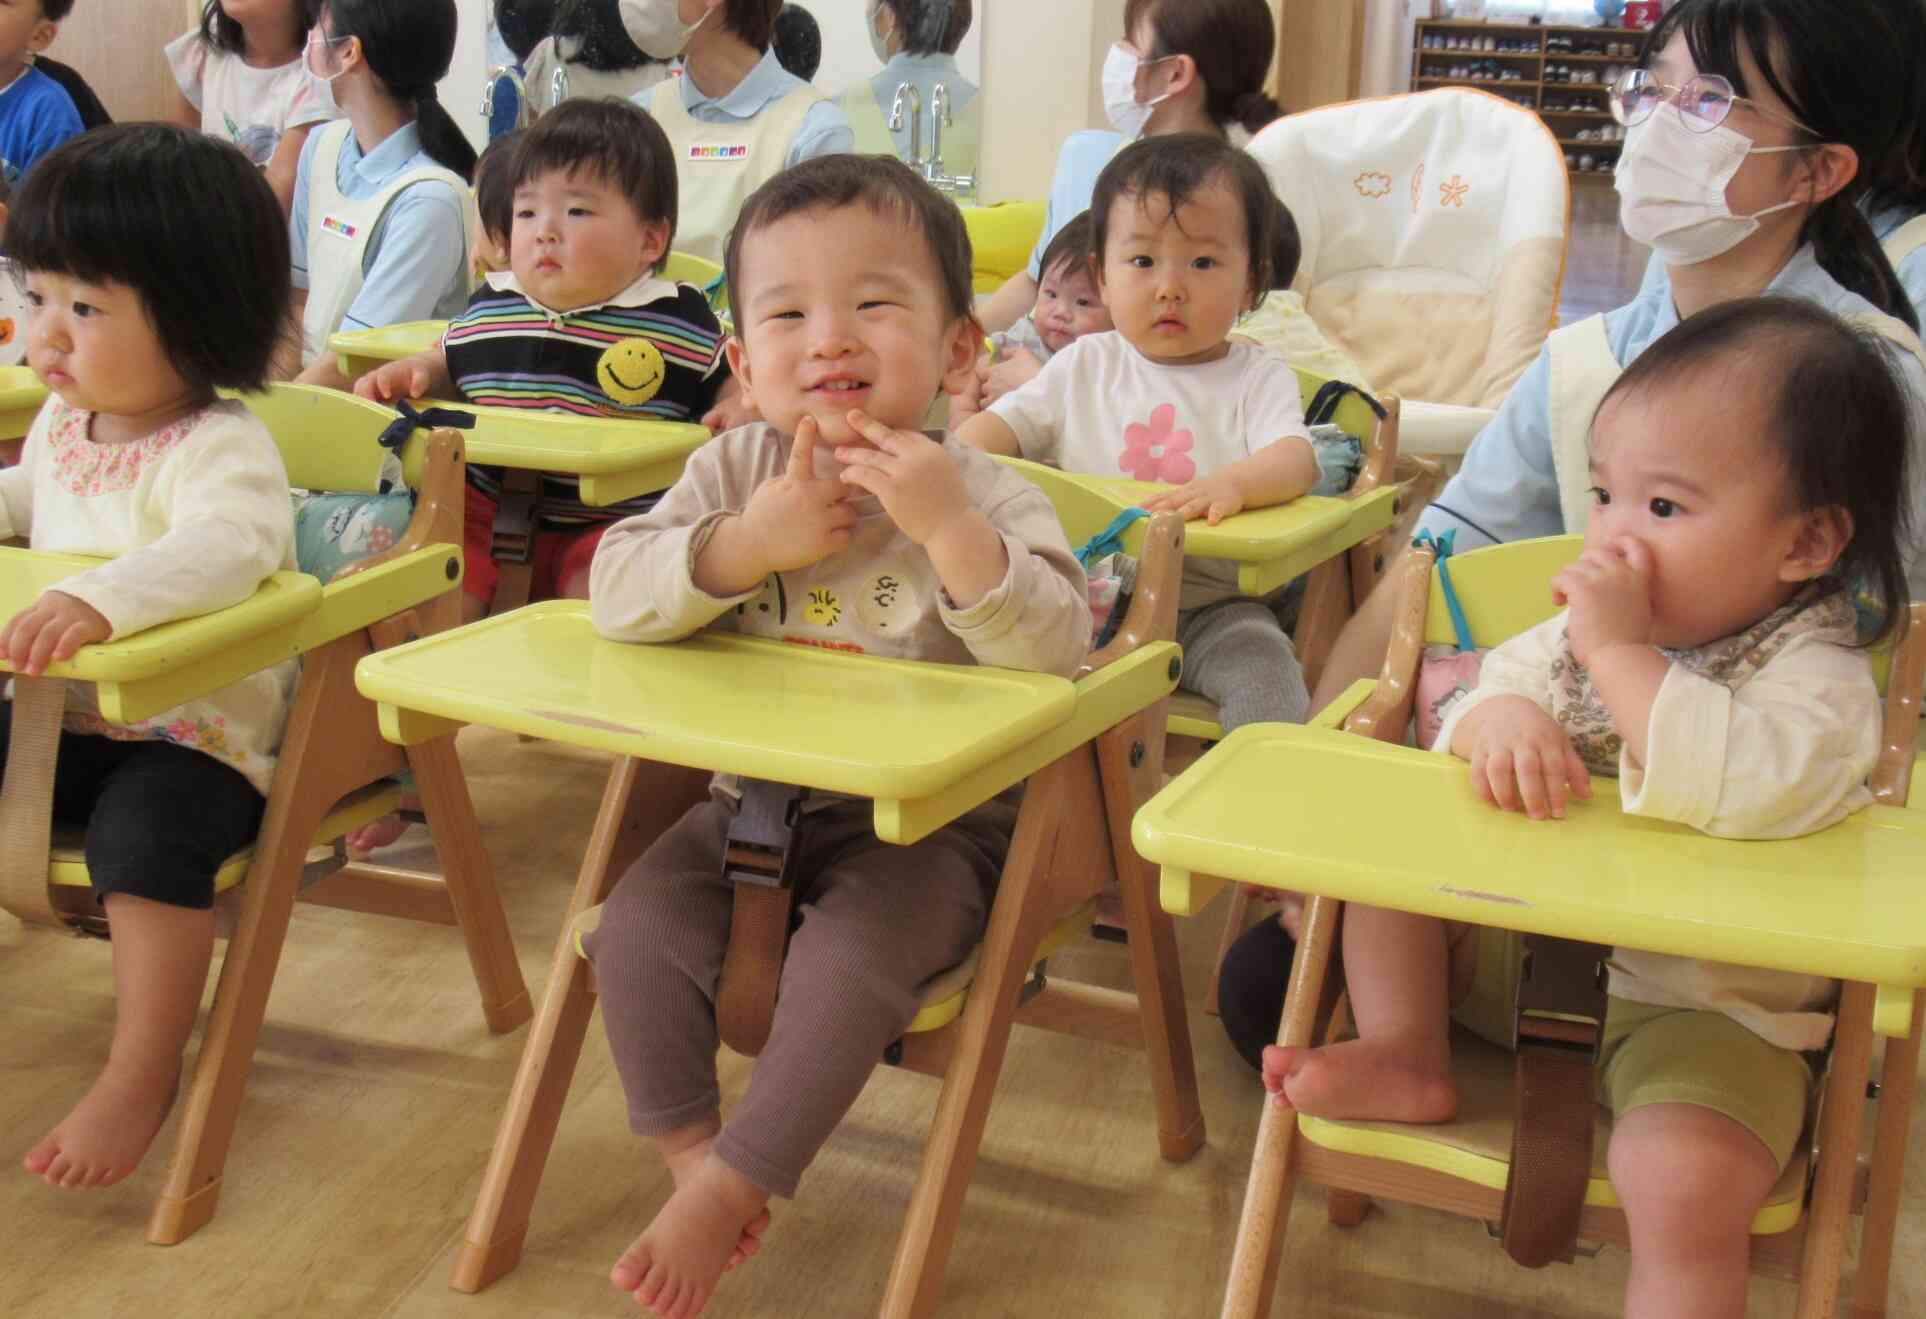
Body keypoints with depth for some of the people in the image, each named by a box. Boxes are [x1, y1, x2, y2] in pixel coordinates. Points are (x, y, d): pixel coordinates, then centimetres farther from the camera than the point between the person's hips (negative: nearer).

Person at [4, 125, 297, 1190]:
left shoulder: (219, 448, -19)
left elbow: (226, 545, -42)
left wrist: (99, 601, -56)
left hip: (191, 736, -8)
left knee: (144, 833, -32)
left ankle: (141, 1076, -20)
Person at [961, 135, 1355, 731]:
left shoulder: (1260, 378, 2)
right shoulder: (1086, 365, 10)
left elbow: (1295, 459, -15)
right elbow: (1008, 421, 6)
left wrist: (1233, 483, -40)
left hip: (1211, 605, -2)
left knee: (1267, 674, -27)